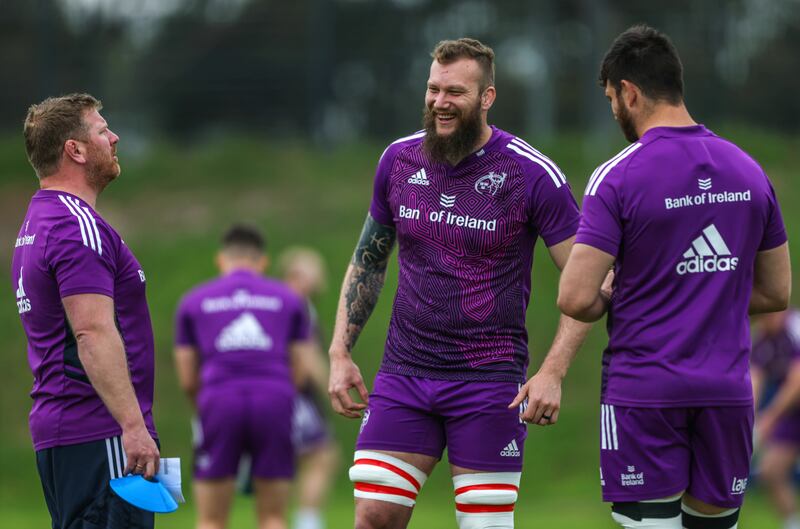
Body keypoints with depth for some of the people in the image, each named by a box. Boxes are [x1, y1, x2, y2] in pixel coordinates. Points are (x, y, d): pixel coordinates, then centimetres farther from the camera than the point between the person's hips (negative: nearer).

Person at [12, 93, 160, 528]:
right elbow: (94, 334, -23)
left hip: (57, 431, 10)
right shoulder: (78, 227, -14)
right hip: (100, 434, -10)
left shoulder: (37, 223, 19)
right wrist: (133, 425, -26)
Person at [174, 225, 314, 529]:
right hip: (275, 401, 1)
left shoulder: (192, 302, 17)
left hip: (219, 401, -1)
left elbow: (187, 380, 14)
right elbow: (299, 371, 16)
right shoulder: (288, 299, 18)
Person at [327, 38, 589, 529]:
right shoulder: (400, 160, 4)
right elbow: (368, 259, 18)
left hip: (489, 383, -3)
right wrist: (340, 352, 10)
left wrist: (553, 372, -16)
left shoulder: (532, 174, -8)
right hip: (404, 373, 4)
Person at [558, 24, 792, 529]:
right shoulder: (748, 170, 7)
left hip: (643, 392, -5)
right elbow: (776, 292, 14)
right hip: (727, 390, 5)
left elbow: (576, 299, -14)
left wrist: (609, 299, 7)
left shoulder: (617, 176, -10)